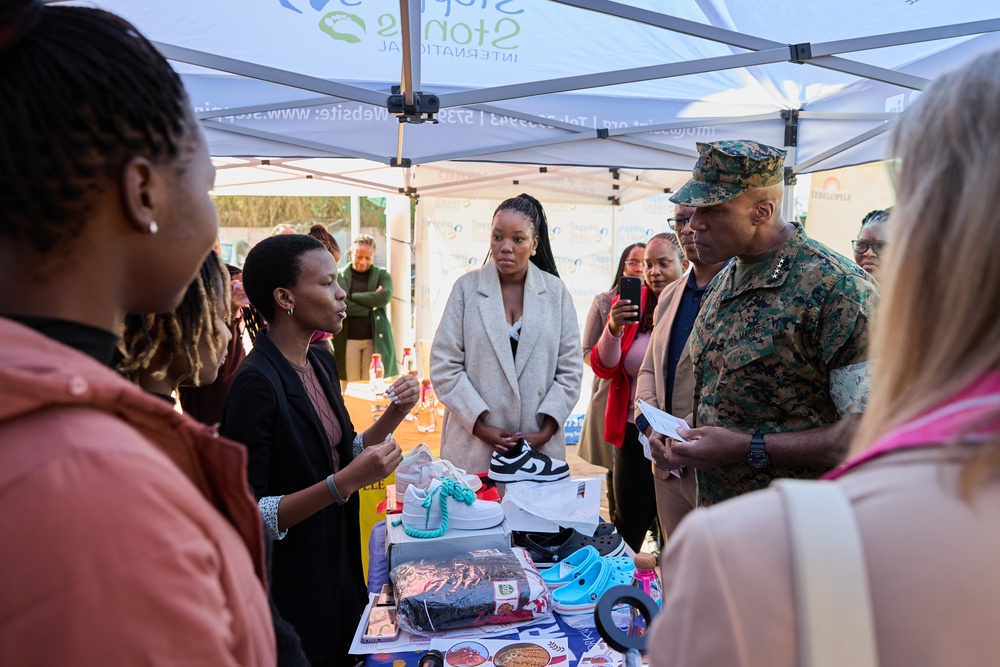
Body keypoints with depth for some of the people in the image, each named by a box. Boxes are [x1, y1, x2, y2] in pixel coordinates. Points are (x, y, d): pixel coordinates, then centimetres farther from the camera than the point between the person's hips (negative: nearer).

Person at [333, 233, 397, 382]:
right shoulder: (339, 276, 5)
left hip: (376, 340, 1)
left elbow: (385, 297, -10)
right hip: (348, 340, -1)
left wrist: (352, 296, -8)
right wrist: (370, 307, -11)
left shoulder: (382, 275, 9)